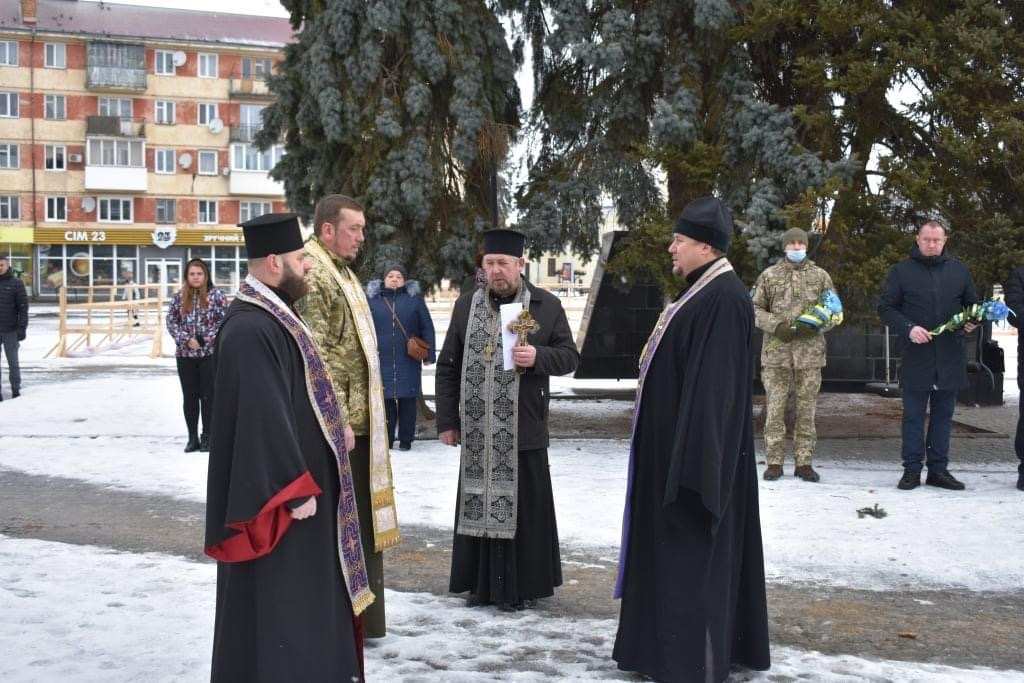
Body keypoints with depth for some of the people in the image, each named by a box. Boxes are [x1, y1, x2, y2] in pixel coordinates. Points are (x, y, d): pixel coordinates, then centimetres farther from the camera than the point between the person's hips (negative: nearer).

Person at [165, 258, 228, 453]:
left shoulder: (216, 295, -2)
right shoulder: (179, 297, 6)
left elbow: (224, 320, -7)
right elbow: (171, 321, 4)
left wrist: (204, 339, -14)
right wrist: (187, 339, -10)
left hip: (210, 353, -3)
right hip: (185, 354, 3)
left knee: (208, 395, 0)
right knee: (189, 396, 7)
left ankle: (207, 437, 10)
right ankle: (192, 437, 15)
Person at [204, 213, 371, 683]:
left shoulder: (272, 317, 10)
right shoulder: (250, 330, -23)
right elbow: (263, 419, -26)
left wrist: (318, 456, 19)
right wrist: (297, 489, -22)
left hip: (293, 480, 11)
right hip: (279, 495, -11)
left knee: (297, 600, 19)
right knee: (277, 605, 0)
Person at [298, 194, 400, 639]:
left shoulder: (340, 272, 18)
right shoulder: (311, 276, -14)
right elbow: (315, 356, -21)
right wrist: (338, 419, -22)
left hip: (358, 419, 10)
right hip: (337, 422, -10)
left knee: (360, 520, 15)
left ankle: (362, 616, 26)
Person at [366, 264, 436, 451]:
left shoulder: (414, 299, 6)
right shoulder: (372, 299, 7)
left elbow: (427, 328, 6)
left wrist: (429, 354, 1)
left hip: (408, 361, 0)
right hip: (381, 360, 0)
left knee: (408, 400, 2)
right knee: (384, 399, 3)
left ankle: (406, 439, 12)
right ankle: (386, 439, 13)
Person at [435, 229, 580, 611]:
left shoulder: (547, 305, 1)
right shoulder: (466, 306, 8)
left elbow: (570, 355, 3)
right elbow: (447, 367, 9)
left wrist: (538, 357, -17)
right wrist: (446, 421, 5)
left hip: (522, 431, -2)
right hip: (477, 430, 2)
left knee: (521, 507, 3)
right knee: (479, 504, 8)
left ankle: (522, 585, 15)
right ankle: (482, 582, 20)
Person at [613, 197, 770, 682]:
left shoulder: (724, 299, -19)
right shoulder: (704, 292, 12)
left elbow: (714, 384, -24)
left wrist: (690, 460, -25)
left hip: (696, 444, -10)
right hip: (679, 439, 10)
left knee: (691, 551, -3)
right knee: (674, 548, 16)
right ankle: (674, 641, 26)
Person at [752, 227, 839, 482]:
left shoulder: (820, 276, 10)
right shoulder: (769, 275, 8)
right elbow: (756, 308, 7)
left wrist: (817, 327, -8)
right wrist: (776, 326, -10)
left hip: (810, 351, 1)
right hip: (776, 350, -1)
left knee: (806, 408, 3)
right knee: (775, 408, -1)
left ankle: (804, 462, 10)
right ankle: (774, 462, 5)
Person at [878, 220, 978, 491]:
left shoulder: (958, 270, 11)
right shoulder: (901, 271, 2)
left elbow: (973, 304, 20)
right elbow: (885, 308, 0)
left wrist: (972, 322, -2)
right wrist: (908, 328, -15)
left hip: (950, 356, 3)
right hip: (915, 356, -3)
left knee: (943, 415, 9)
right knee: (913, 415, 2)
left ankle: (939, 469, 16)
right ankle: (912, 470, 8)